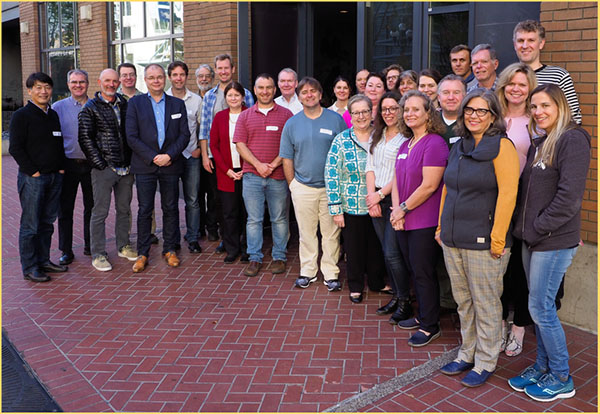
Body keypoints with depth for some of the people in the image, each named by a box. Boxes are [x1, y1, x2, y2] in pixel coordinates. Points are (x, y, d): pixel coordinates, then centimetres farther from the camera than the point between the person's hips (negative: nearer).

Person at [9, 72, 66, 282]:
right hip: (32, 178, -6)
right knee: (30, 225, -1)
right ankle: (29, 268, 7)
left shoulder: (54, 115, 14)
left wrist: (61, 168, 9)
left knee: (47, 223, 13)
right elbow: (15, 148, -10)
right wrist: (33, 171, -13)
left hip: (54, 177, 7)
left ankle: (43, 260, 24)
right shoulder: (21, 115, -6)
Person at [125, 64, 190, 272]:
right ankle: (142, 253, 13)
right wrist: (153, 158, -13)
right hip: (145, 165, -1)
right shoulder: (135, 103, 3)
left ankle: (169, 249, 22)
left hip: (171, 165, 2)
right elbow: (131, 137, -4)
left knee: (171, 208, 8)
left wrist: (169, 155, -12)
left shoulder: (178, 104, 8)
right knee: (144, 210, 3)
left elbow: (185, 134, 2)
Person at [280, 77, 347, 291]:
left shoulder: (336, 119, 1)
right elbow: (287, 158, 8)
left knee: (331, 233, 5)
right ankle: (308, 271, 23)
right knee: (306, 232, 10)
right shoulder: (292, 123, 5)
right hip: (303, 188, 1)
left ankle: (331, 273, 16)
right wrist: (292, 184, 4)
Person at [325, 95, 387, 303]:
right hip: (351, 207, -1)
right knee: (354, 249, 10)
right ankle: (356, 287, 30)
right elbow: (331, 175, -6)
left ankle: (377, 282, 35)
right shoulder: (341, 140, -5)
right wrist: (336, 208, -10)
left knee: (377, 247, 13)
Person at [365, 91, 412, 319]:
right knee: (386, 252, 11)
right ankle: (396, 297, 23)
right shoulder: (376, 135, 14)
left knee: (392, 254, -7)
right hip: (376, 199, 7)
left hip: (395, 199, -7)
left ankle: (405, 302, 7)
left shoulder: (407, 137, -9)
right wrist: (371, 194, -2)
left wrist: (380, 194, -11)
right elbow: (370, 166, 10)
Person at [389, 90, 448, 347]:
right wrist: (396, 210, -2)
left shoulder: (434, 143, -14)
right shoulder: (405, 145, 13)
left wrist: (403, 208, -12)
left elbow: (429, 185, -19)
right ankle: (422, 316, 32)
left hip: (425, 222, -8)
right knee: (413, 270, 16)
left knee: (423, 273, 0)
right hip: (404, 222, 8)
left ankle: (430, 325, 15)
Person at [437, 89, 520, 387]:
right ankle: (467, 354, 32)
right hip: (453, 240, 7)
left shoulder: (501, 147, -10)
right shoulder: (459, 147, 13)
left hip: (482, 242, -7)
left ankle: (485, 362, 21)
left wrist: (497, 238, -19)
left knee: (485, 304, 5)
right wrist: (442, 227, 16)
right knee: (463, 301, 17)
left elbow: (507, 194, -16)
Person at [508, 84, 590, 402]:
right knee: (539, 307, 14)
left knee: (541, 308, -2)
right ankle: (543, 366, 28)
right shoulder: (539, 143, 14)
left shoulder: (573, 140, -12)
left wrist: (539, 228, -15)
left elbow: (569, 195, -19)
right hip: (533, 239, 8)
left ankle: (561, 378, 15)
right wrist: (524, 227, 8)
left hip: (554, 241, -8)